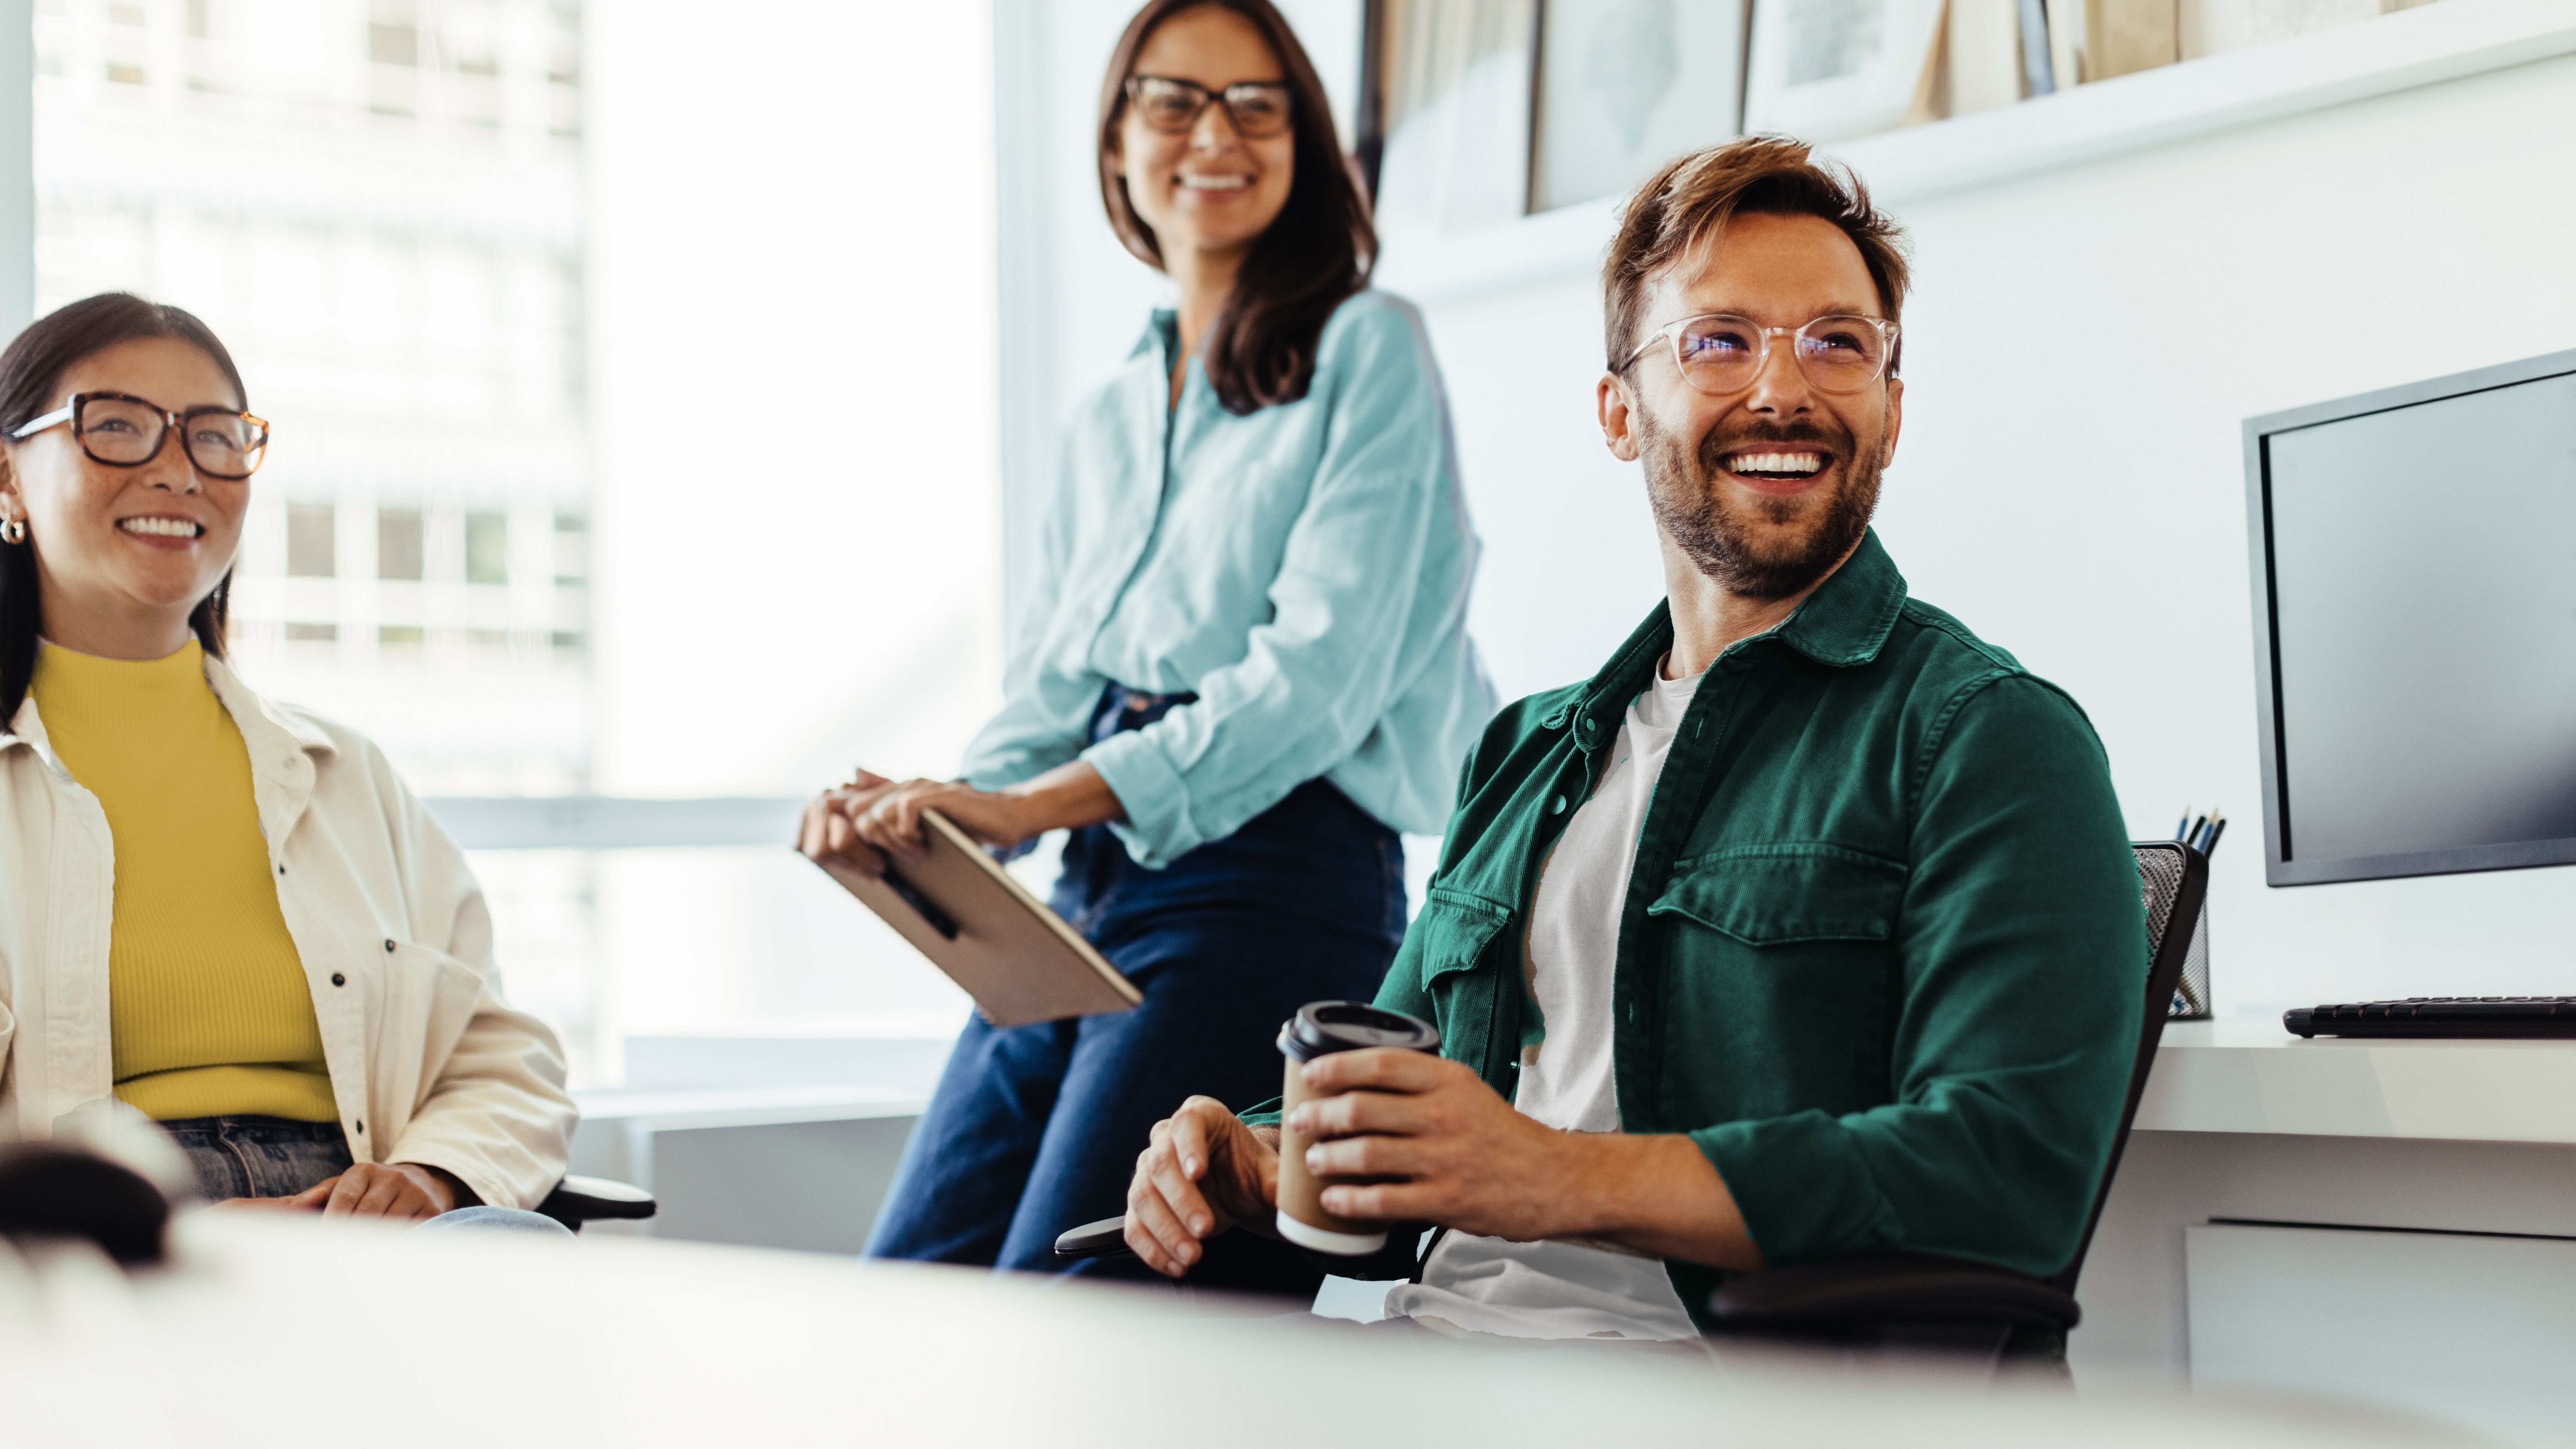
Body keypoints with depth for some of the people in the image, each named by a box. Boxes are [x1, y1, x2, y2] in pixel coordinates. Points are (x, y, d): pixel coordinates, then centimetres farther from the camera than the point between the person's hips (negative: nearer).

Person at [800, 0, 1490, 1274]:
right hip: (1087, 892, 7)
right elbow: (1044, 693, 17)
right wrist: (931, 815, -6)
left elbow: (1320, 673, -12)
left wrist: (1036, 803, -21)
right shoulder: (1107, 418, 21)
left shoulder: (1366, 349, 0)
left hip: (1273, 882, -7)